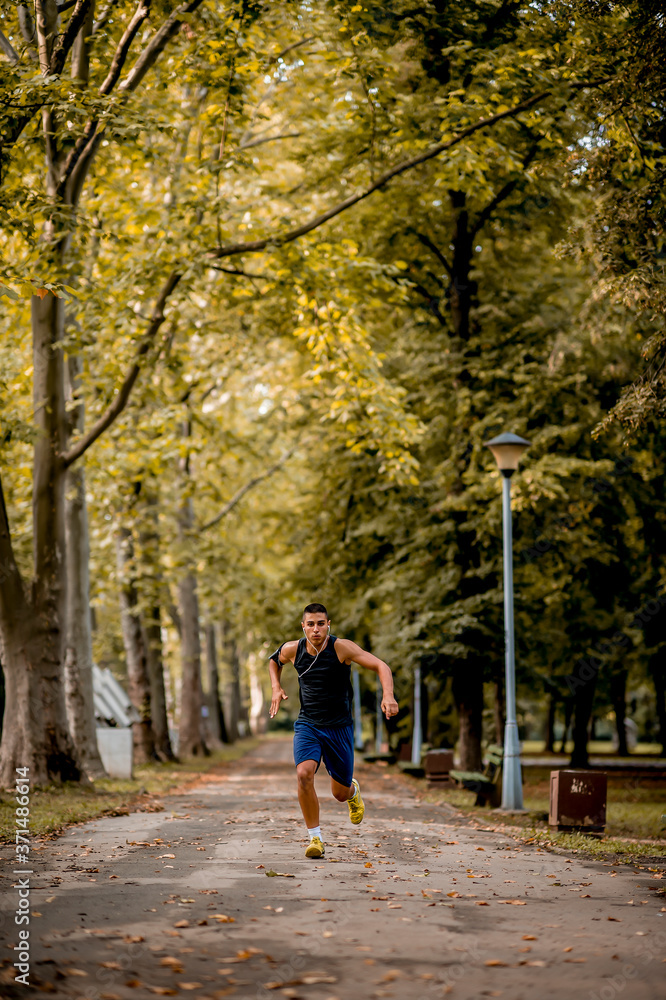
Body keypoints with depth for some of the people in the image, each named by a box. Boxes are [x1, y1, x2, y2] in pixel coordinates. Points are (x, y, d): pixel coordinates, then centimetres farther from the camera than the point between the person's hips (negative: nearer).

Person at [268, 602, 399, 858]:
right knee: (304, 774, -25)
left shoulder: (341, 647, -15)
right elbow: (274, 660, 20)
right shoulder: (292, 649, -5)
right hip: (307, 725, 1)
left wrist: (388, 696, -37)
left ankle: (353, 790, 48)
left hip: (339, 727, -1)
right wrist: (276, 688, 3)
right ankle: (315, 838, -10)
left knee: (340, 793, 7)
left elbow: (381, 666, -20)